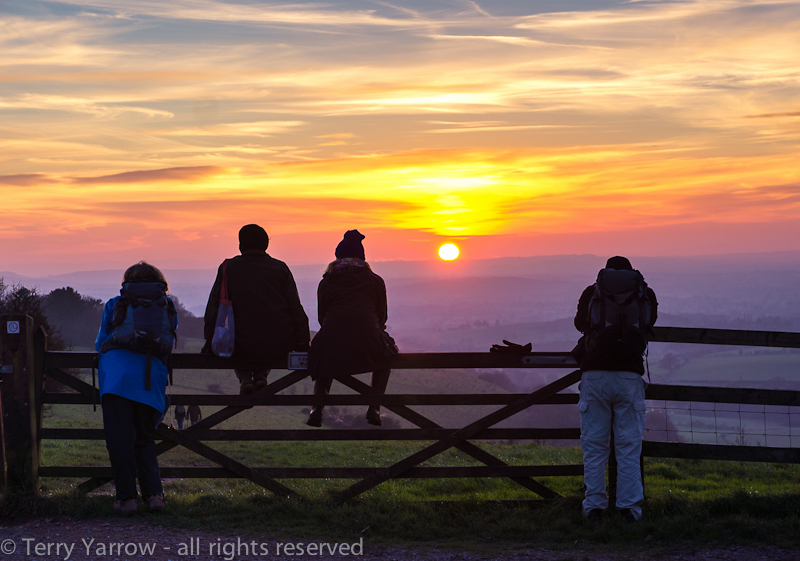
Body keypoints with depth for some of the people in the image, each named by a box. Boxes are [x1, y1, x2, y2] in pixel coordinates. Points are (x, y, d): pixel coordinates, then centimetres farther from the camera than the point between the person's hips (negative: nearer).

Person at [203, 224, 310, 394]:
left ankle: (245, 378, 9)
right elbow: (295, 309, 4)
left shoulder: (229, 268, 3)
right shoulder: (280, 268, 5)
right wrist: (303, 343, 11)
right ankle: (261, 374, 14)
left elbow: (214, 307, 5)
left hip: (243, 351, -1)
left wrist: (210, 341, 13)